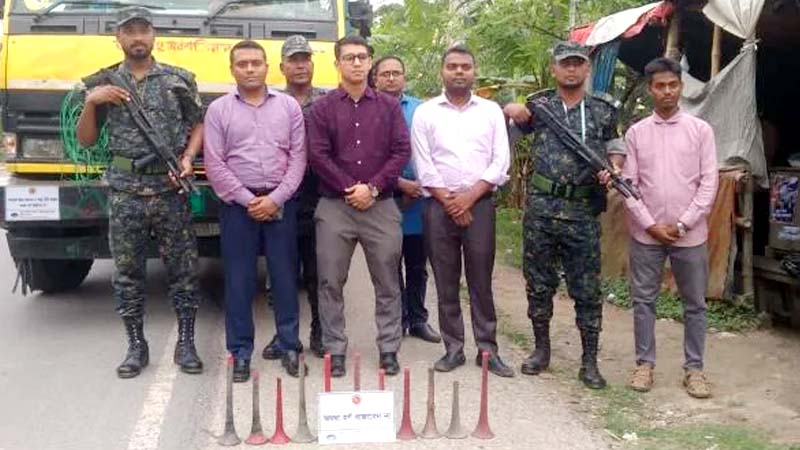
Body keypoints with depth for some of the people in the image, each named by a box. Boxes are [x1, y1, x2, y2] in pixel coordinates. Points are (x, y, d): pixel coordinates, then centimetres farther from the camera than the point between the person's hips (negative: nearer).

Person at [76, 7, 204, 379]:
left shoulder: (179, 80, 5)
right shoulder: (102, 84, 8)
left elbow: (198, 124, 10)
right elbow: (86, 140, 10)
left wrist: (188, 158, -7)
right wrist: (91, 103, -6)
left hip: (171, 191, -1)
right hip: (124, 194, 1)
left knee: (183, 269, 3)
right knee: (127, 273, 5)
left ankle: (185, 344, 15)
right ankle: (136, 346, 16)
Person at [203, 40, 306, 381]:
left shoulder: (289, 106, 5)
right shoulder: (218, 110, 3)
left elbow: (298, 158, 1)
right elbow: (214, 165, -2)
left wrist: (275, 199, -9)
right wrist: (248, 200, -9)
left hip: (280, 203, 1)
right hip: (237, 204, 0)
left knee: (285, 275, 5)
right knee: (238, 279, 4)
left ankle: (289, 346, 16)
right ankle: (240, 352, 13)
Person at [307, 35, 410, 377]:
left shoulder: (389, 106, 9)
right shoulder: (322, 108, 6)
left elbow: (401, 151, 1)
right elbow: (318, 155, -3)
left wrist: (372, 187, -9)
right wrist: (349, 188, -10)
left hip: (380, 205, 1)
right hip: (334, 206, 0)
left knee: (388, 282, 4)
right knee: (331, 282, 2)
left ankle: (389, 349, 14)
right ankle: (334, 350, 12)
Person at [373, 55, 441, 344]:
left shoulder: (420, 109, 5)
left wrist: (421, 186, -7)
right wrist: (399, 183, -13)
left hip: (417, 200, 2)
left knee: (417, 265, 10)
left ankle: (418, 319, 22)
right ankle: (396, 320, 18)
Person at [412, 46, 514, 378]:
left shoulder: (491, 111, 8)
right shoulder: (425, 113, 5)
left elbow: (500, 162, 1)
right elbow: (424, 165, -1)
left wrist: (469, 197, -8)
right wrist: (448, 201, -8)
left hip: (479, 204, 0)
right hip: (440, 206, 0)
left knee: (481, 279, 2)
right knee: (446, 282, 4)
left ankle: (488, 349, 9)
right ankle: (453, 348, 12)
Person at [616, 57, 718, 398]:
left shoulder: (700, 130, 1)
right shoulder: (636, 132, 3)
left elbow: (709, 182, -3)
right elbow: (628, 184, 0)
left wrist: (682, 224, -11)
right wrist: (651, 225, -9)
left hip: (690, 234, 0)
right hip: (645, 234, 1)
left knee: (695, 303, 7)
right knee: (643, 300, 7)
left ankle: (694, 368, 19)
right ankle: (645, 363, 19)